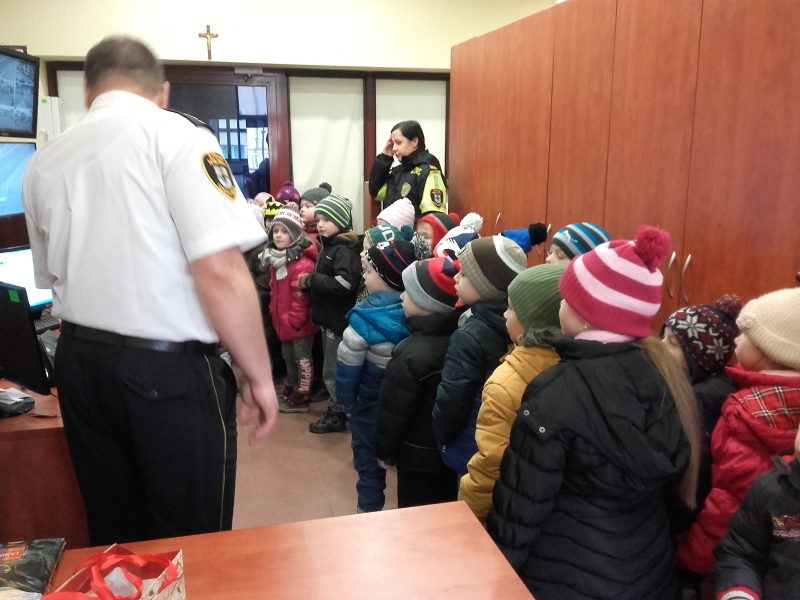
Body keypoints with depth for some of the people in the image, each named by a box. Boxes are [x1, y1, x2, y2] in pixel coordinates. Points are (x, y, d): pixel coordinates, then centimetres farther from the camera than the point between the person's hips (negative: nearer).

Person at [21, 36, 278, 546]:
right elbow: (219, 271, -19)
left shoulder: (44, 161, 9)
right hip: (169, 369, -6)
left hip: (79, 364, 6)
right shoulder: (178, 137, -9)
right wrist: (260, 376, -10)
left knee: (114, 536, 21)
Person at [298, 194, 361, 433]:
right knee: (333, 369, 17)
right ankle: (337, 410, 28)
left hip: (339, 319, -9)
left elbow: (343, 284, -31)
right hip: (329, 317, 9)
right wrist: (309, 283, -2)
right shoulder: (329, 246, 12)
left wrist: (311, 279, -21)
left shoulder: (345, 250, -17)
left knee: (333, 371, 1)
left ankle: (338, 415, 13)